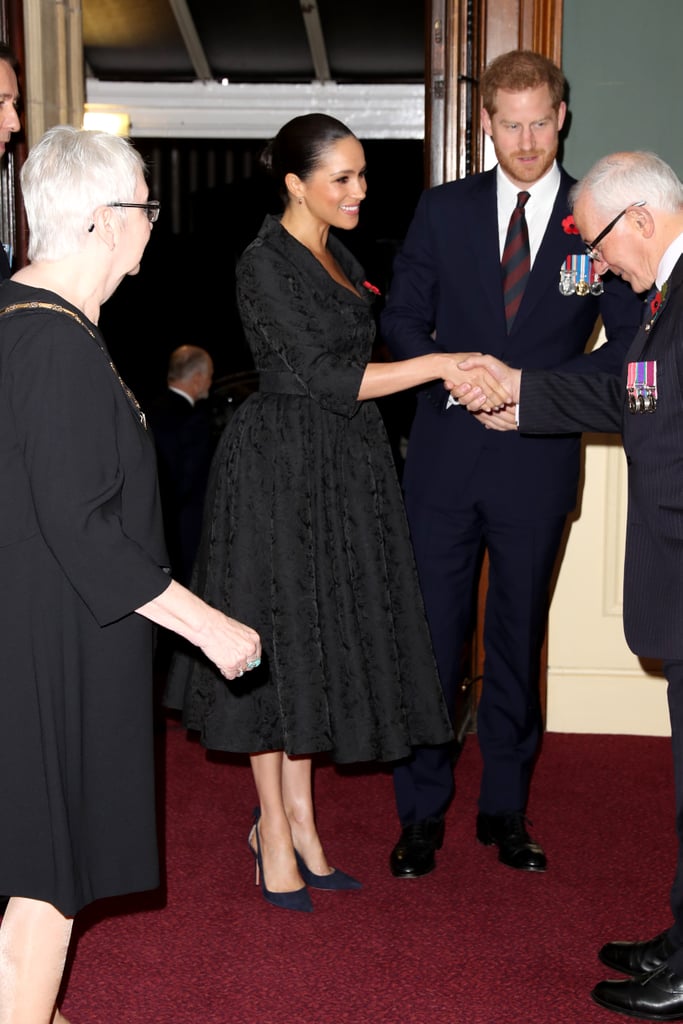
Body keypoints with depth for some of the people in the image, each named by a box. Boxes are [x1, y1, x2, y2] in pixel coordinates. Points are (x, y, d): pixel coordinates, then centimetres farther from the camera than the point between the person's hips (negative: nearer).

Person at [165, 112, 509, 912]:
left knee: (321, 634, 11)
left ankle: (297, 815, 22)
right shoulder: (264, 263, -14)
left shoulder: (339, 258, 13)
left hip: (342, 467, 8)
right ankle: (275, 825, 16)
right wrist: (442, 365, -20)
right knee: (280, 633, 1)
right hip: (282, 463, -8)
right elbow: (325, 376, -19)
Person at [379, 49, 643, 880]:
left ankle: (505, 810, 27)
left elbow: (632, 338, 1)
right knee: (433, 636, 4)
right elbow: (402, 320, 8)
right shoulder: (443, 211, 6)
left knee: (518, 639, 11)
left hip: (539, 461, 0)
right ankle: (422, 815, 18)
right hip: (445, 454, 1)